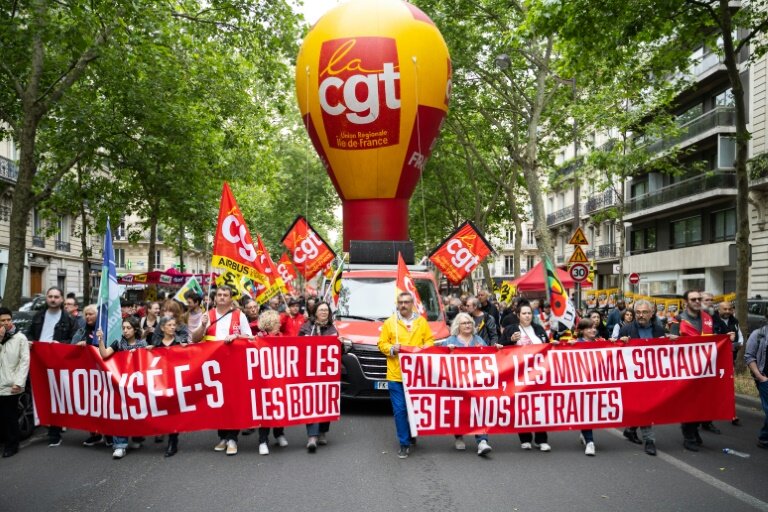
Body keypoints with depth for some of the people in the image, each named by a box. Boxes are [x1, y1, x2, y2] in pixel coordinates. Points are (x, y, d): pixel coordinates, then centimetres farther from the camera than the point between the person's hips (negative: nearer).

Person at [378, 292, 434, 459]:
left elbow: (430, 340, 12)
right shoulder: (389, 322, 5)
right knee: (400, 410, -2)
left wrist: (424, 349, -8)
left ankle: (413, 434, 30)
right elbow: (382, 343, 7)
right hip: (396, 374, -1)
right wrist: (392, 349, -12)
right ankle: (404, 444, 7)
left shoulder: (421, 321, 11)